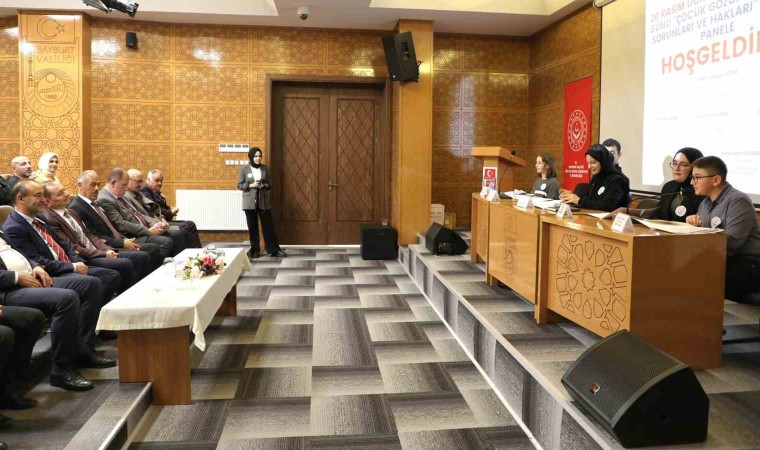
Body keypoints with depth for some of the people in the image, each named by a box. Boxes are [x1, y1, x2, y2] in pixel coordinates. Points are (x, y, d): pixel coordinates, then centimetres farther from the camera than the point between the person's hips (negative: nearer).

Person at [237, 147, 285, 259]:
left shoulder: (265, 168, 6)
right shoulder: (244, 169, -1)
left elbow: (270, 184, 11)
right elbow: (239, 185, -1)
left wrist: (265, 185, -11)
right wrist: (251, 185, -16)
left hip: (263, 201, 2)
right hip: (250, 201, -2)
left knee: (268, 225, 0)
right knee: (252, 226, 4)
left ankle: (274, 250, 4)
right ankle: (254, 250, 15)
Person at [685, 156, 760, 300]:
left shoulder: (738, 201, -15)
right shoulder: (705, 202, 12)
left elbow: (730, 245, -25)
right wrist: (692, 224, -7)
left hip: (746, 265, -8)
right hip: (722, 261, 8)